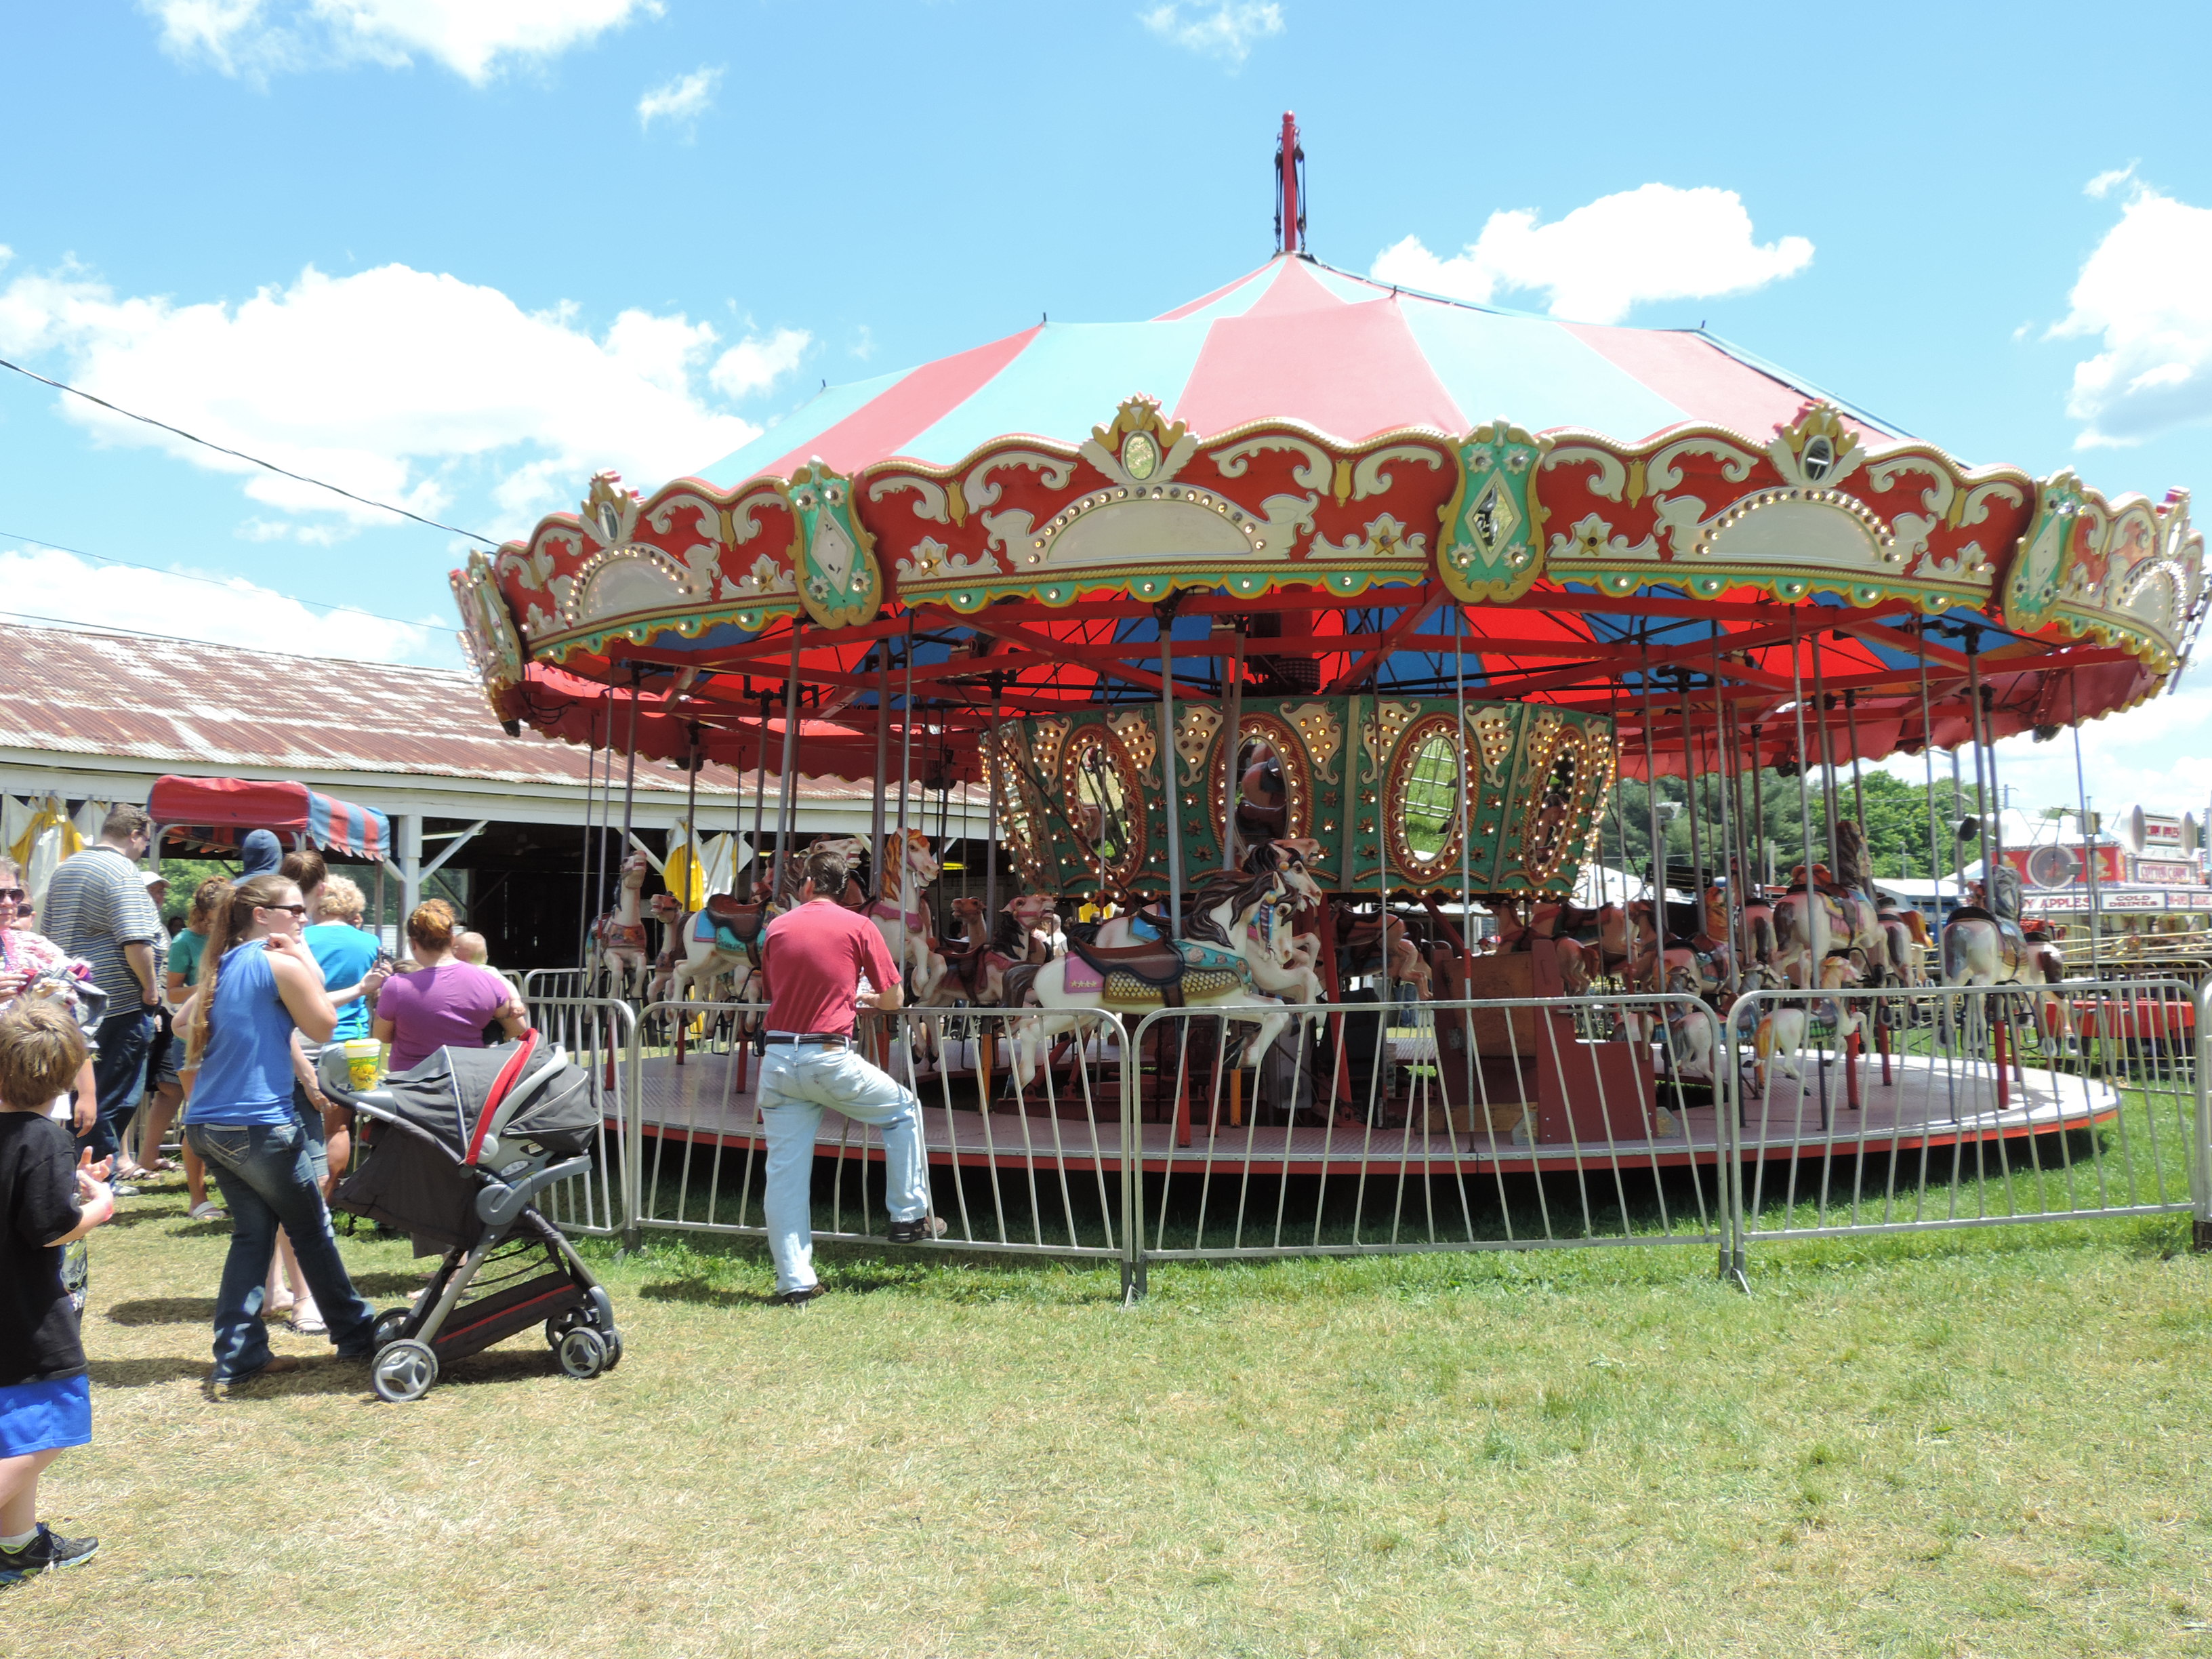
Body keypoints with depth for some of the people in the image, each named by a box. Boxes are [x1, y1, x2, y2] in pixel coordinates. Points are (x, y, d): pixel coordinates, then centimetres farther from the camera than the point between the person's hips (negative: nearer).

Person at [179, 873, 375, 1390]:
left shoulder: (223, 966, 11)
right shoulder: (282, 964, -12)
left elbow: (185, 1023, 22)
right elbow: (323, 1027, -3)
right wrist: (310, 964, -1)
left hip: (208, 1126, 7)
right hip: (258, 1124, -7)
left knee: (253, 1231, 13)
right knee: (312, 1228, 8)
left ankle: (238, 1357, 10)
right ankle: (353, 1333, 21)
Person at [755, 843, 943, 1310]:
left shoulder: (777, 927, 9)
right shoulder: (859, 927, 0)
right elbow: (893, 1000, 4)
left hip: (778, 1058, 3)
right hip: (829, 1058, -3)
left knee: (785, 1172, 7)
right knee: (903, 1110, 21)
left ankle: (794, 1282, 9)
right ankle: (909, 1216, 22)